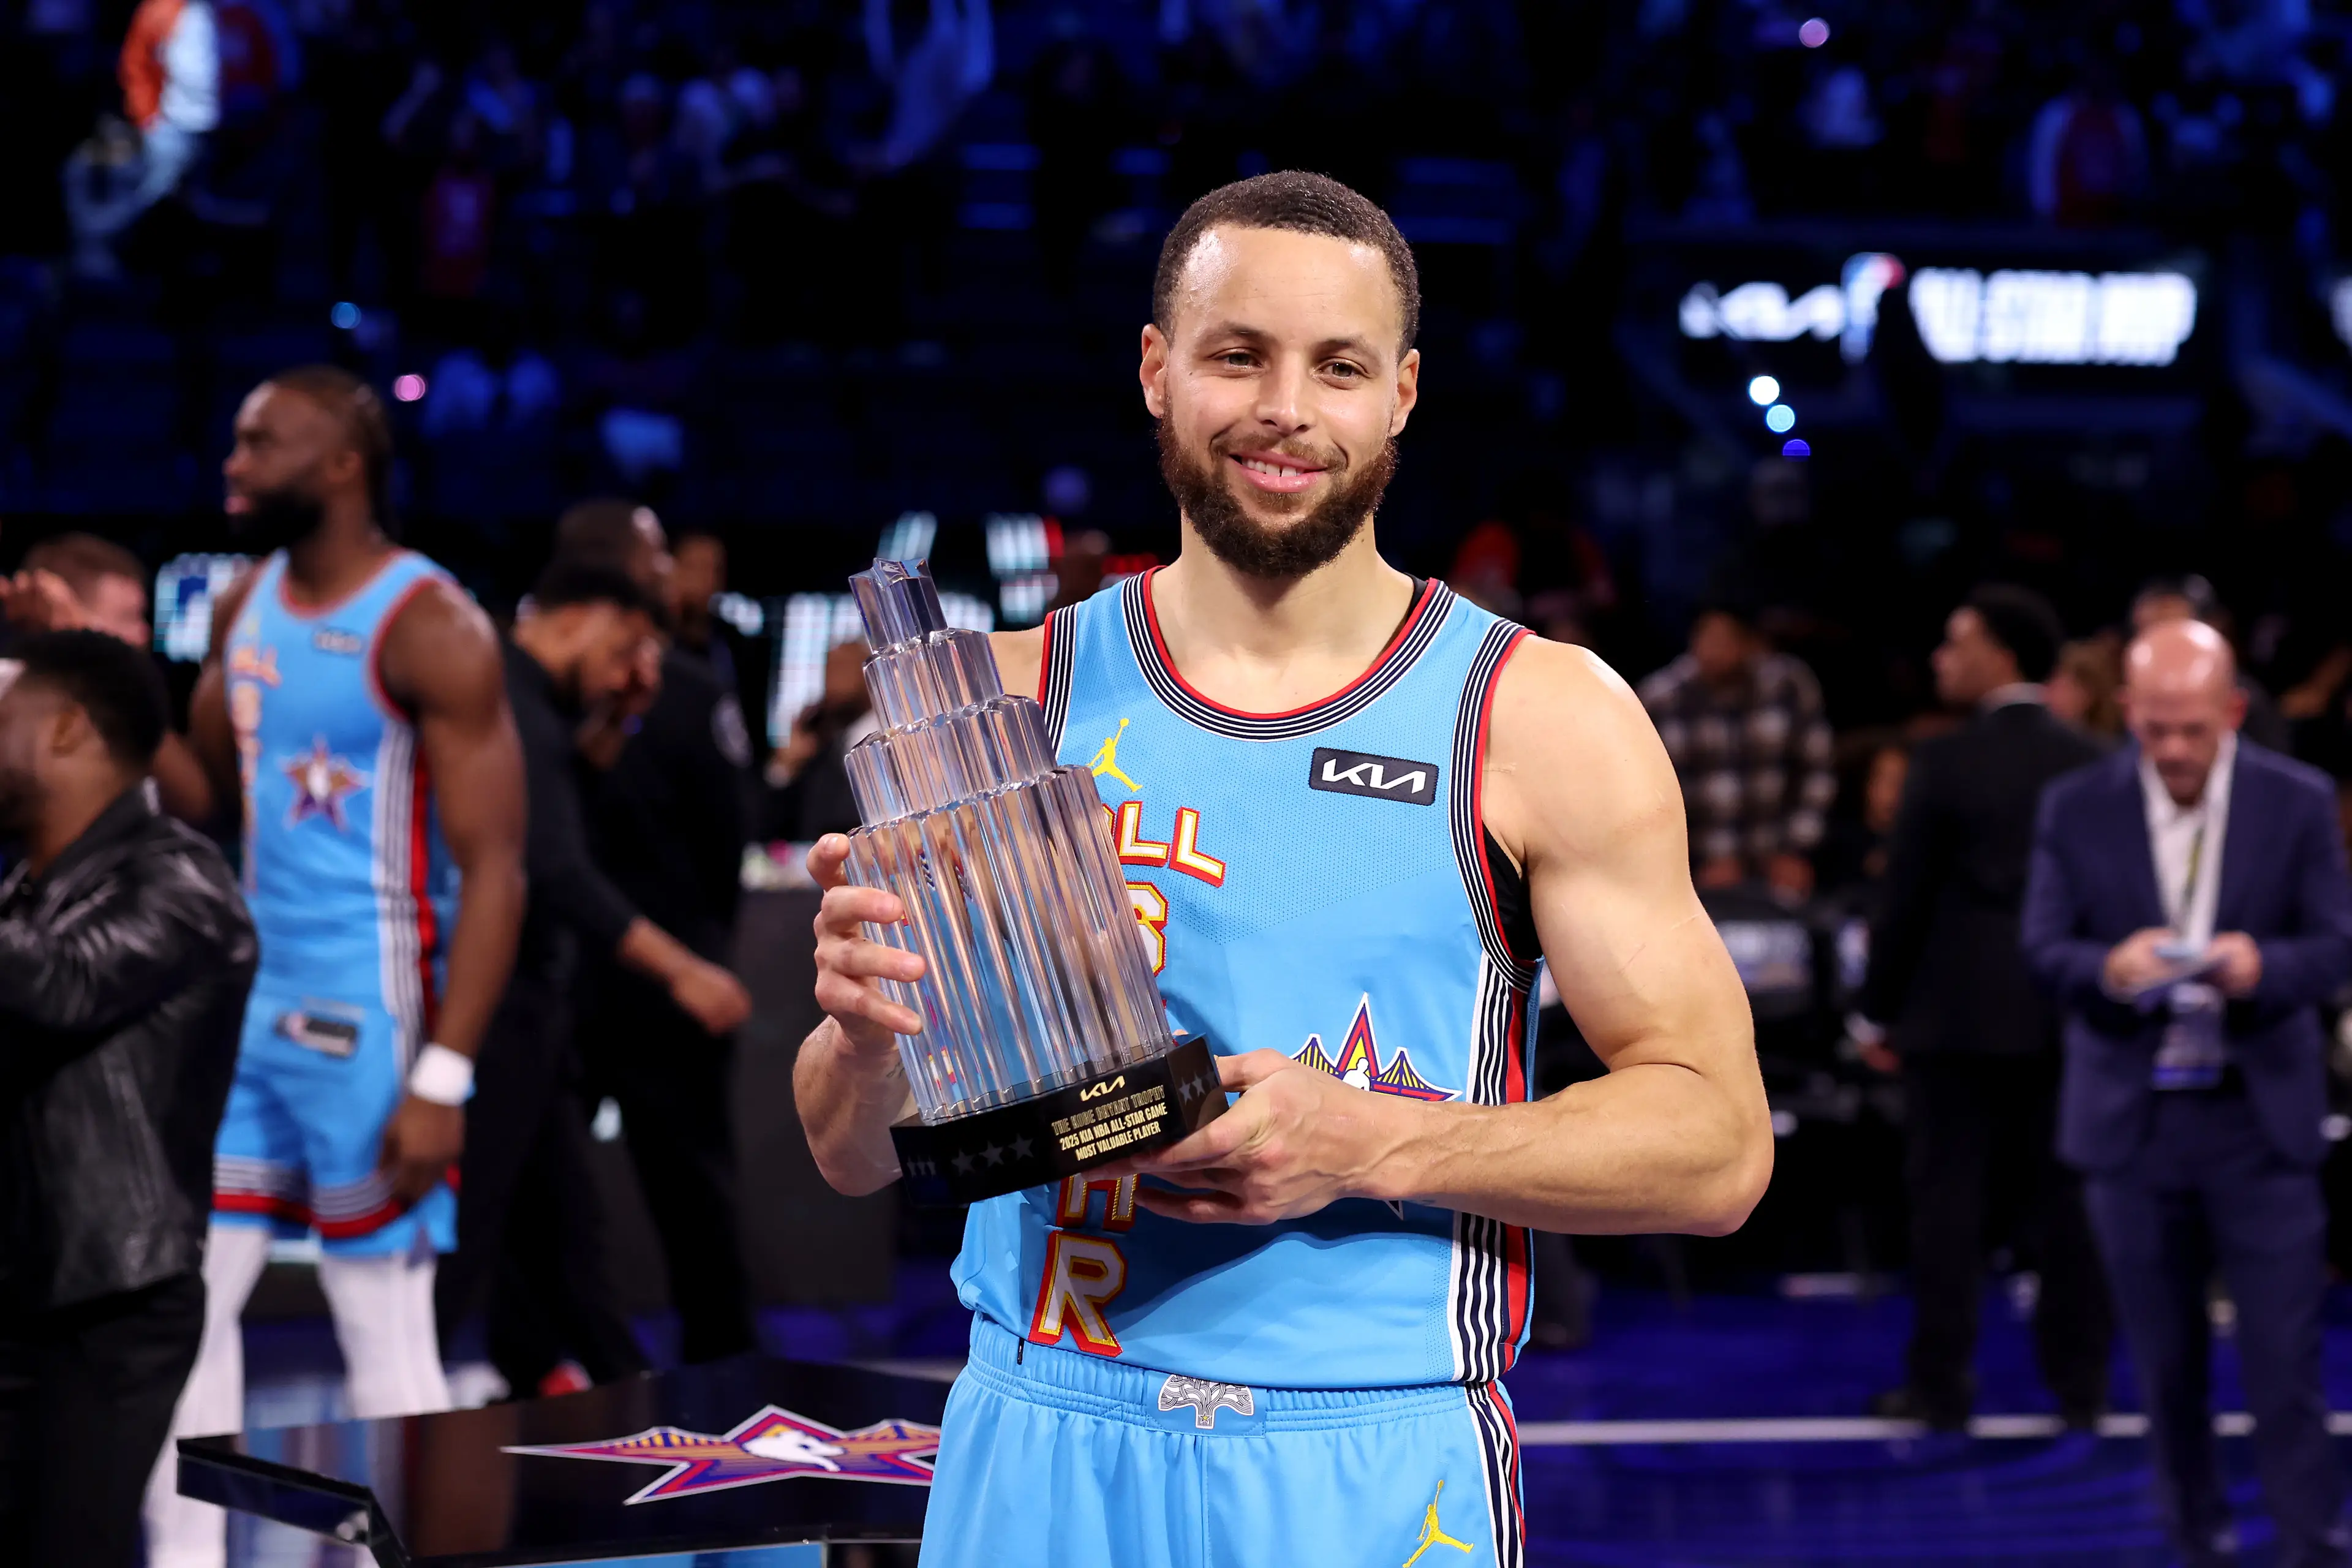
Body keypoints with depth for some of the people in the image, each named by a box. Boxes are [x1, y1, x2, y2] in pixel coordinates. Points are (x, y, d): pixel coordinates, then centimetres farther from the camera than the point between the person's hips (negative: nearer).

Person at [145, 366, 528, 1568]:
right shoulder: (246, 609, 9)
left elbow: (493, 871, -17)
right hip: (248, 998, 8)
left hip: (367, 1014, -8)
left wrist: (443, 1076, -23)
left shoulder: (430, 631, -14)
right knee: (182, 1297, 8)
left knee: (385, 1325, 0)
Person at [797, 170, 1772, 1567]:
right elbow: (857, 1157, 7)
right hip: (1038, 1454, 2)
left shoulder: (1548, 718, -2)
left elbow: (1715, 1143, -5)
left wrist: (1366, 1146, -18)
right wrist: (864, 1039, -17)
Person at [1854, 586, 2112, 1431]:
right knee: (2062, 1199, 8)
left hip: (1956, 1011, -4)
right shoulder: (2090, 763, 3)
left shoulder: (1946, 762, -9)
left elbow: (1906, 896, -7)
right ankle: (2080, 1382, 11)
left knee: (1948, 1198, 2)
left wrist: (1878, 1010, 2)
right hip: (2061, 1013, 4)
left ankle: (1941, 1384, 3)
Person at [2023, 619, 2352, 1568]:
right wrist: (2110, 968, -26)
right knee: (2166, 1364, 9)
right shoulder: (2076, 811, 0)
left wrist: (2264, 965, -25)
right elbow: (2044, 948, -4)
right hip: (2131, 1123, 1)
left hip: (2261, 1121, -1)